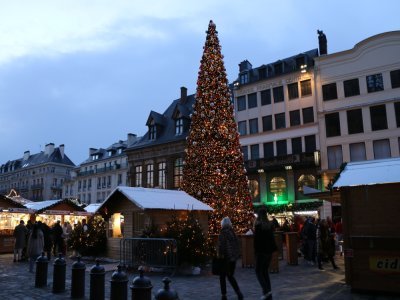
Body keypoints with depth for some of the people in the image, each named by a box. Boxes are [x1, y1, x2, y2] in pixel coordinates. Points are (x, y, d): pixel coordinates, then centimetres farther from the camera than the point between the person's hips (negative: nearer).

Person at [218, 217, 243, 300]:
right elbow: (237, 245, 10)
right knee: (230, 276, 17)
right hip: (233, 258, 6)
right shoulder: (233, 232, 5)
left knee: (222, 276, 9)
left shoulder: (222, 233, -12)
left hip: (226, 258, -6)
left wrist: (220, 256, -9)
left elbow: (221, 246, -16)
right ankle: (239, 293, 7)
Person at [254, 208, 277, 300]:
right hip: (269, 250, 6)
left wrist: (255, 250, -8)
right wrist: (273, 248, 17)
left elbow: (256, 239, -15)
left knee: (258, 271, 3)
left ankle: (266, 290, -13)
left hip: (261, 251, -6)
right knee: (265, 271, 14)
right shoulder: (270, 225, 6)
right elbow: (272, 238, 11)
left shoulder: (258, 225, -14)